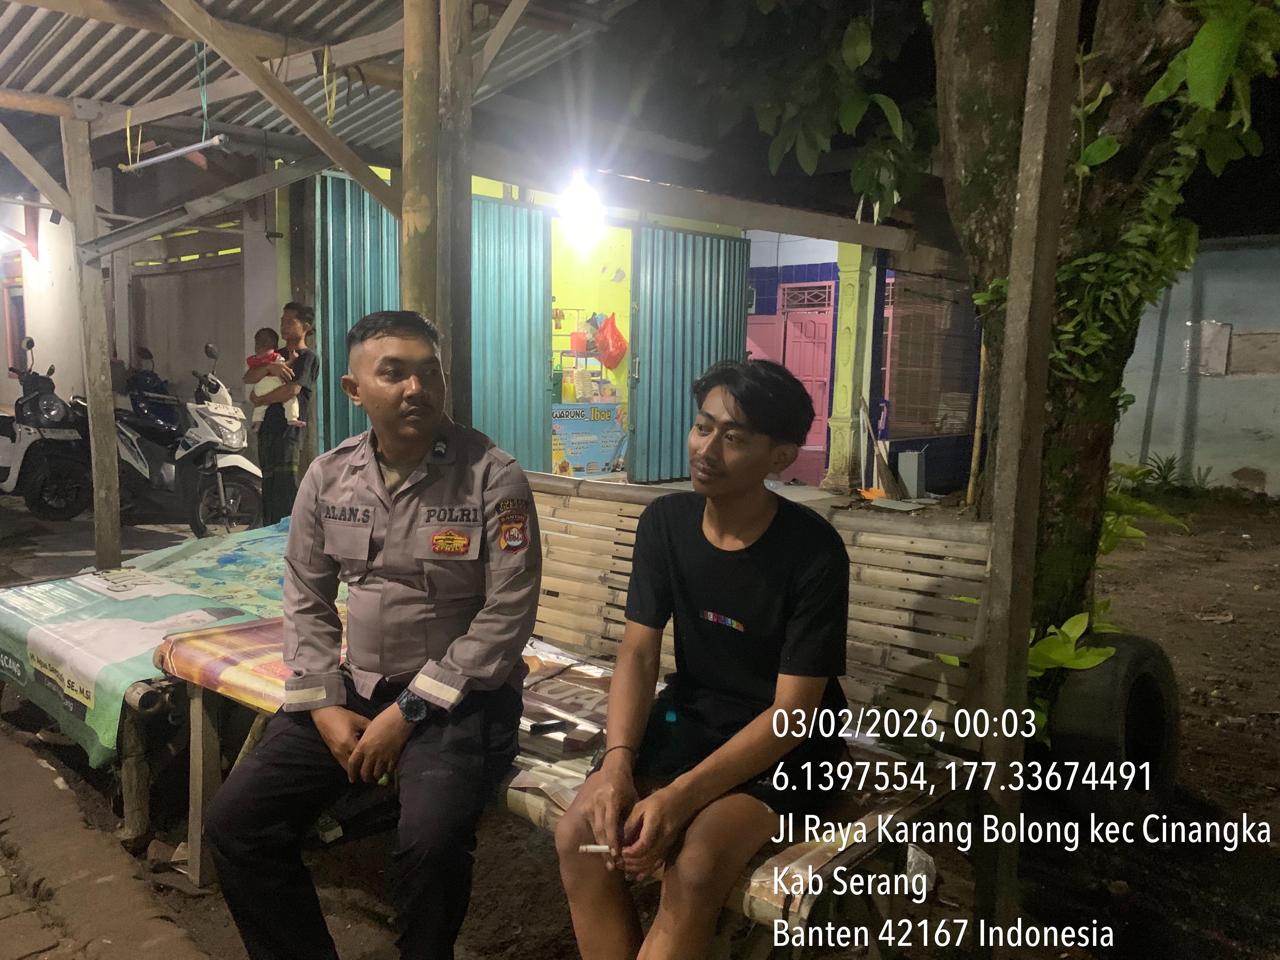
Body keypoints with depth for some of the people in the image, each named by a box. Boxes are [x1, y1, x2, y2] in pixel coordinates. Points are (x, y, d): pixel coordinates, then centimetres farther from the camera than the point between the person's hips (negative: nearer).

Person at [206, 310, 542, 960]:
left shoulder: (493, 477, -13)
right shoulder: (327, 477, 3)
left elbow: (507, 615, -14)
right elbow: (306, 602, 10)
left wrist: (408, 711, -15)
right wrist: (324, 707, -4)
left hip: (457, 695, -5)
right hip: (353, 686, 5)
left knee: (430, 839, -28)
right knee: (235, 822, -3)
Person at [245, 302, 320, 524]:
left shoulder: (308, 358, -1)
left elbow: (293, 389, -15)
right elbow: (248, 378, 9)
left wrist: (260, 400, -4)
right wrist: (270, 368, -10)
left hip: (288, 431, -7)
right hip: (267, 429, 8)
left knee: (286, 491, -11)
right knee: (268, 489, 8)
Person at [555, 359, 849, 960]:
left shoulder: (814, 553, -20)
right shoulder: (665, 521, -5)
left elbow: (793, 712, -20)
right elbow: (638, 652, -4)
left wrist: (680, 796, -28)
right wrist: (617, 762, -22)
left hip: (782, 744, -4)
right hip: (688, 716, 5)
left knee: (695, 870, -29)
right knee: (579, 832, -19)